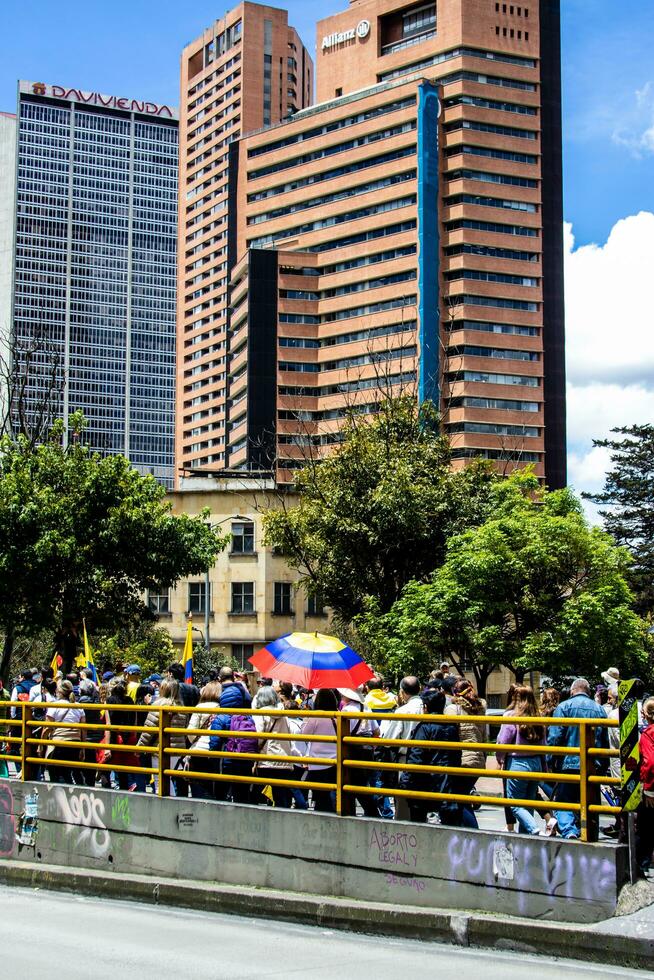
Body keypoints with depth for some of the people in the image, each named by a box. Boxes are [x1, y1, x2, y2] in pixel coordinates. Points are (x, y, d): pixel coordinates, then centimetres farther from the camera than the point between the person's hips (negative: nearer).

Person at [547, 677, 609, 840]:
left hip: (569, 764, -4)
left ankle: (569, 831, -22)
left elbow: (555, 737, -9)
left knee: (562, 803, 0)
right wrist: (603, 767, 20)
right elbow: (605, 742, 14)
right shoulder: (599, 710, 11)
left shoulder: (564, 707, -2)